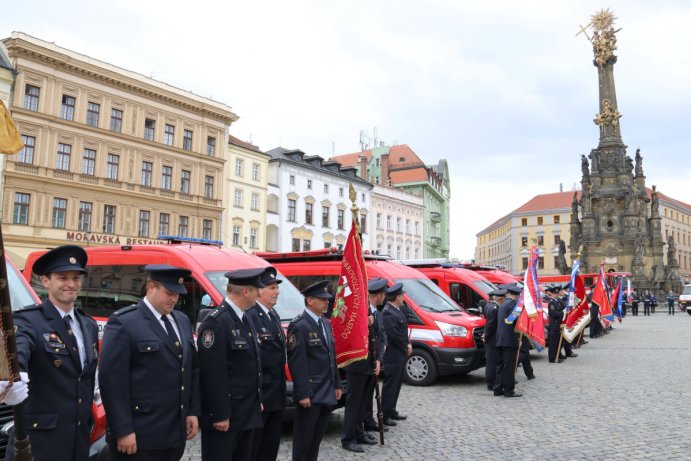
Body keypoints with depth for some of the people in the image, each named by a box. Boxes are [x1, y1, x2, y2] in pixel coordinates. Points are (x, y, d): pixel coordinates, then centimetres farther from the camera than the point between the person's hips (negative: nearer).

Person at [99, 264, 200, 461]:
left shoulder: (182, 321, 11)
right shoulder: (123, 323, -12)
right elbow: (112, 380, -16)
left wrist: (193, 412, 11)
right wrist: (123, 431, -17)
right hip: (139, 435, -7)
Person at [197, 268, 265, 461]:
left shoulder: (245, 318, 10)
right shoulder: (216, 322, -19)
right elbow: (212, 374, -21)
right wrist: (220, 414, -20)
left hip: (246, 413, 9)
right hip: (224, 414, -9)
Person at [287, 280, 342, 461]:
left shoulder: (326, 323, 14)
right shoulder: (299, 326, -14)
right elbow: (297, 363, -18)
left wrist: (337, 385, 15)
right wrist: (303, 394, -20)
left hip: (326, 392, 8)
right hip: (310, 393, -8)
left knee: (317, 437, 15)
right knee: (304, 438, 3)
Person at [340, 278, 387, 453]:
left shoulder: (378, 314, 12)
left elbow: (381, 338, 11)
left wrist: (379, 359, -1)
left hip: (371, 365, 8)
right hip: (357, 365, -8)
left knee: (365, 402, 16)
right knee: (354, 402, 0)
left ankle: (359, 434, 29)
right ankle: (348, 439, 9)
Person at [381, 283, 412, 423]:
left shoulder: (397, 310, 12)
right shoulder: (388, 313, -21)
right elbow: (394, 335, -23)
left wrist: (408, 344, 4)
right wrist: (406, 347, -10)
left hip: (400, 355, 10)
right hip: (393, 356, -10)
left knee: (396, 385, 17)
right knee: (390, 385, -3)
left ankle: (391, 411, 27)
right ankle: (385, 416, 5)